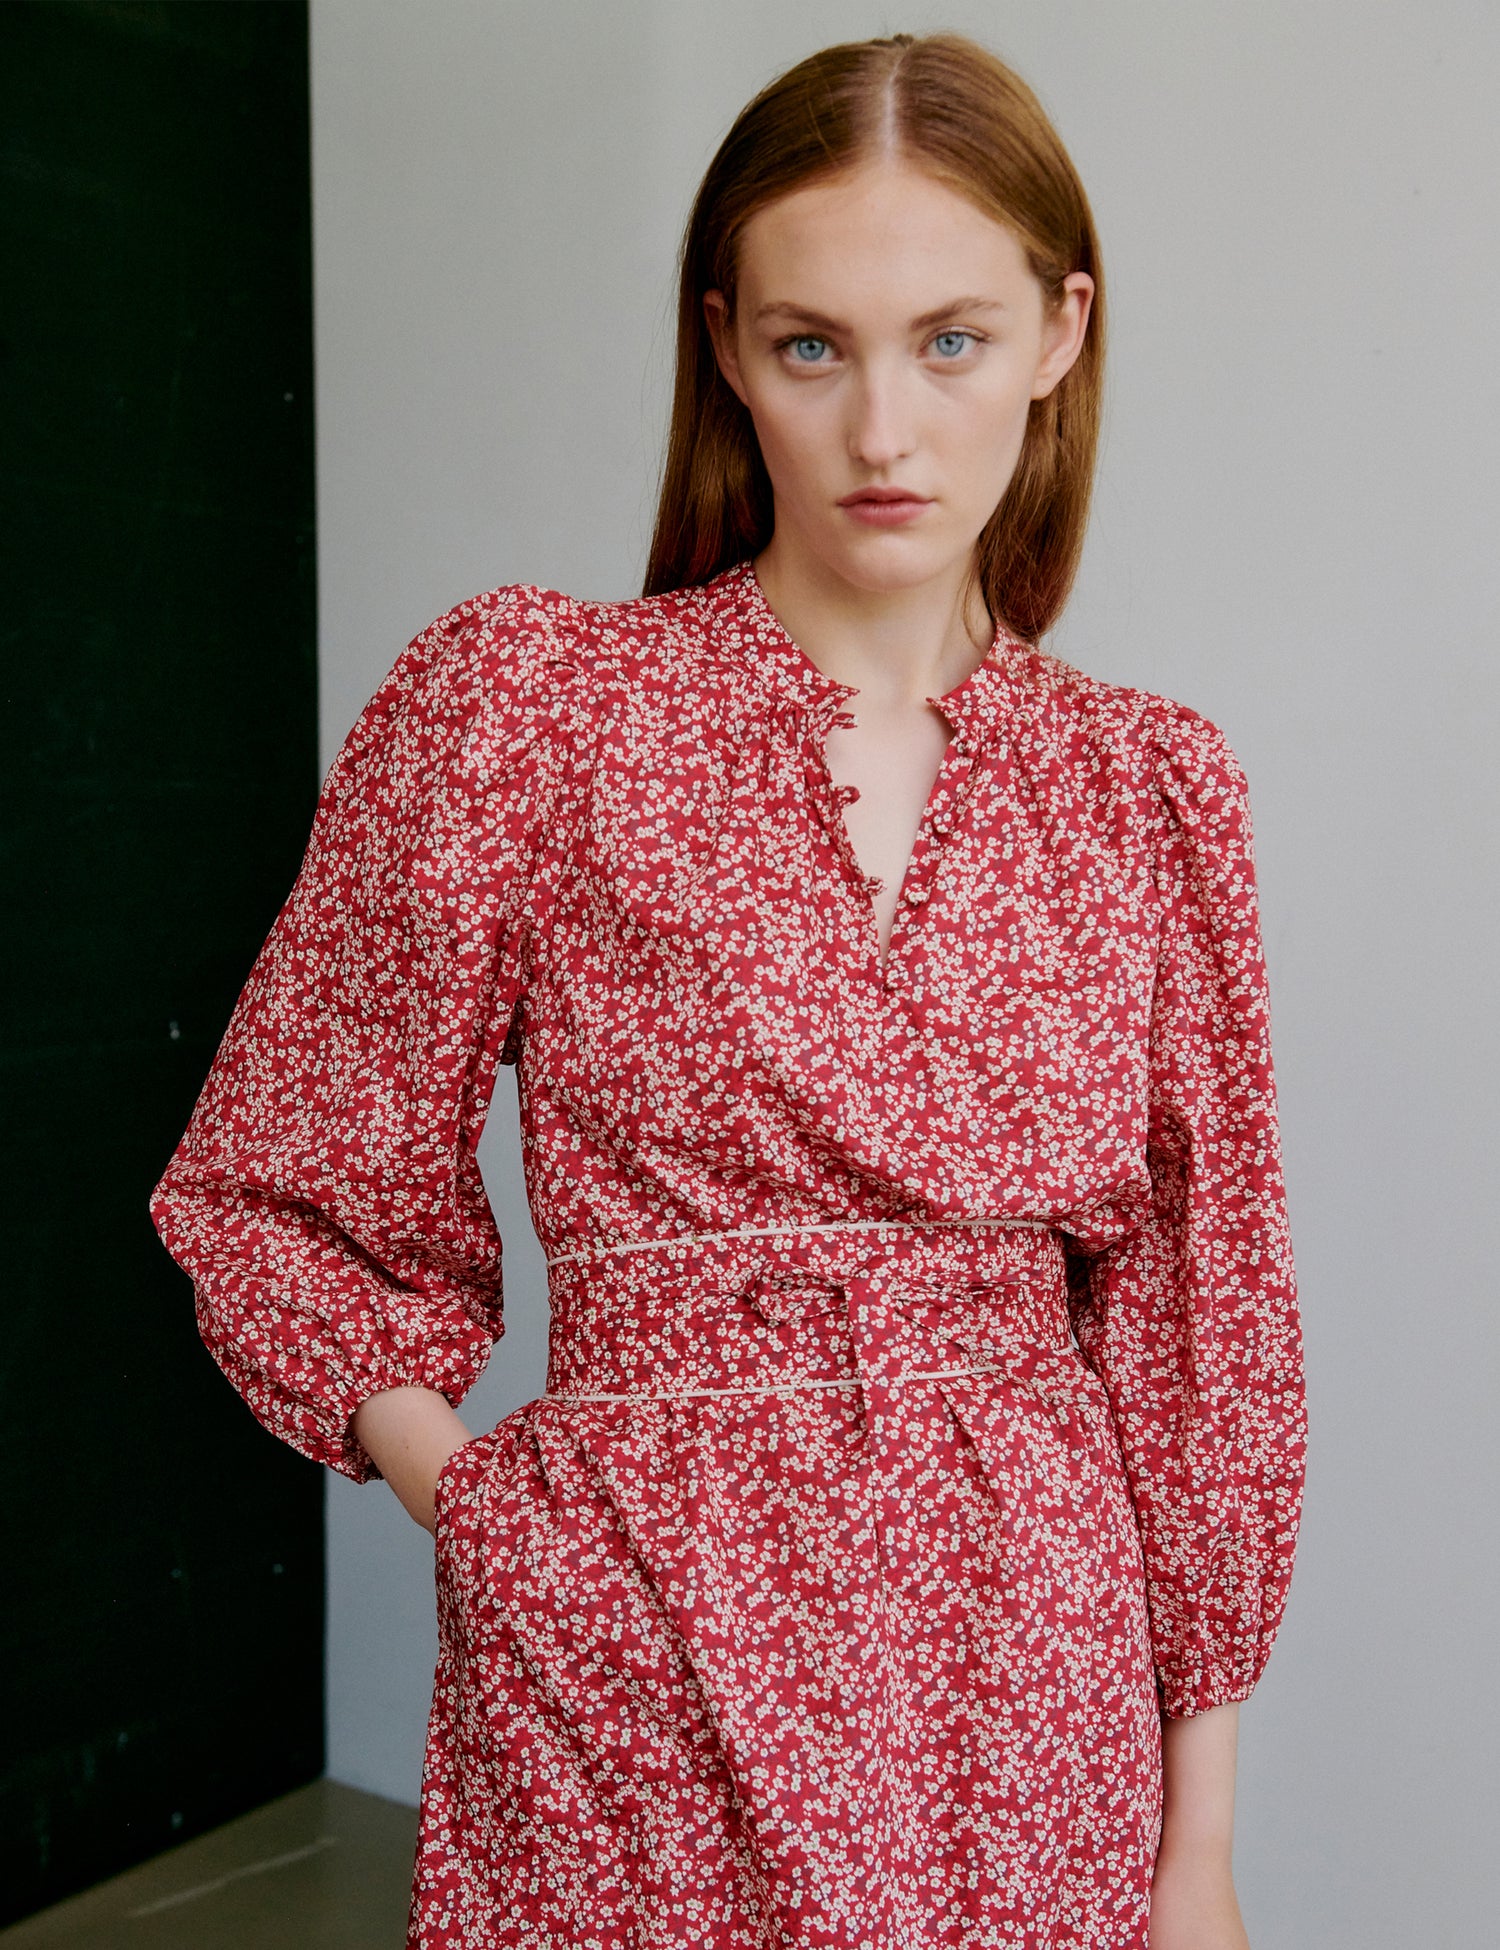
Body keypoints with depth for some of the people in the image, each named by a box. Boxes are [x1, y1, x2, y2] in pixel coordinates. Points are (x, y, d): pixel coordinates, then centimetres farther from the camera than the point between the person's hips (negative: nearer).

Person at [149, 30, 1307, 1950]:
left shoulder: (1153, 785, 1)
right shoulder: (518, 696, -6)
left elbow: (1198, 1315, 5)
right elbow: (275, 1193, 2)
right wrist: (481, 1501, -10)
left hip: (1045, 1689, 3)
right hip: (641, 1681, -2)